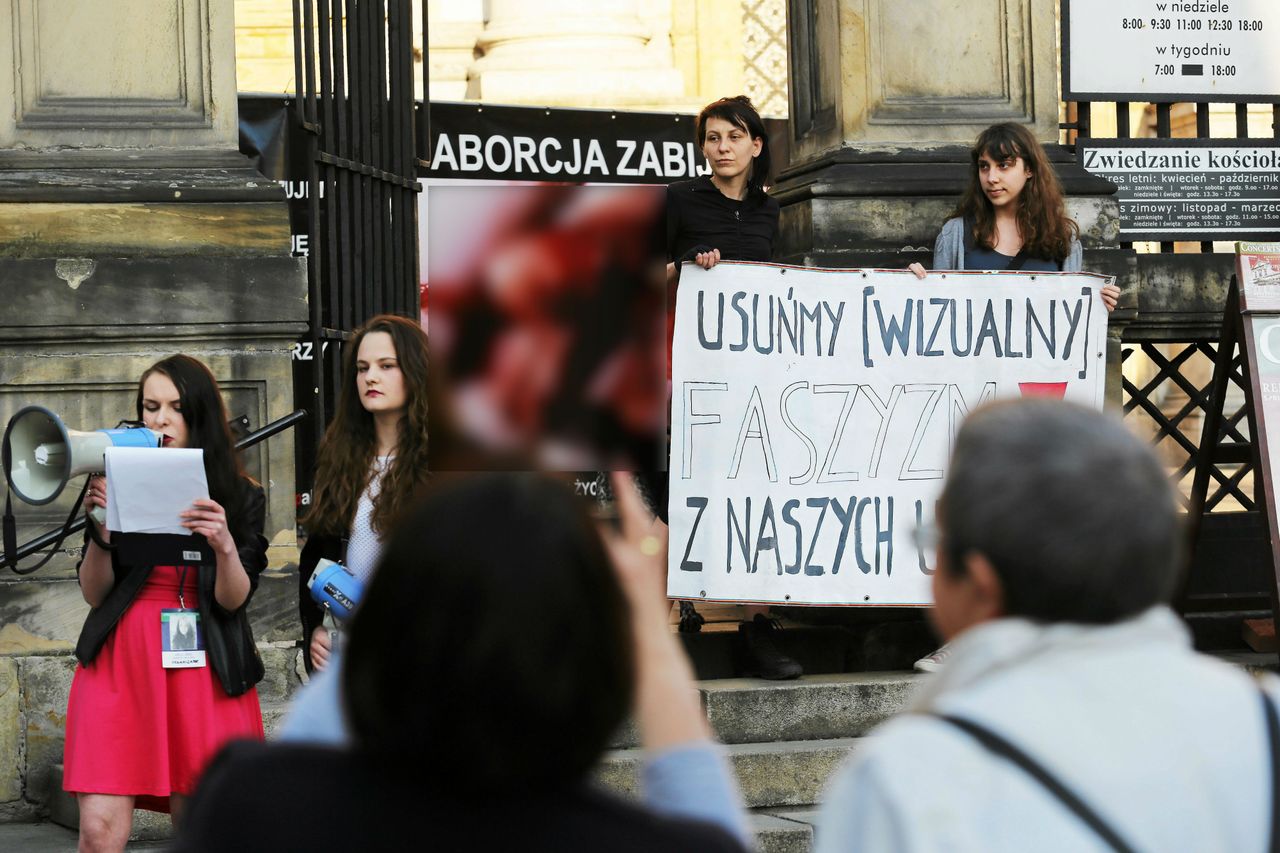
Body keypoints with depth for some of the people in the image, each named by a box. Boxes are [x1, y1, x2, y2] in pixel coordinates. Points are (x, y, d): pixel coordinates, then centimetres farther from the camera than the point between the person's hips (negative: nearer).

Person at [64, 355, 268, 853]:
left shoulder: (240, 497, 7)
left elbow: (233, 599, -2)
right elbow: (94, 593, 4)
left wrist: (224, 544, -21)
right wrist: (101, 527, -13)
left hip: (202, 665, 0)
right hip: (122, 661, 0)